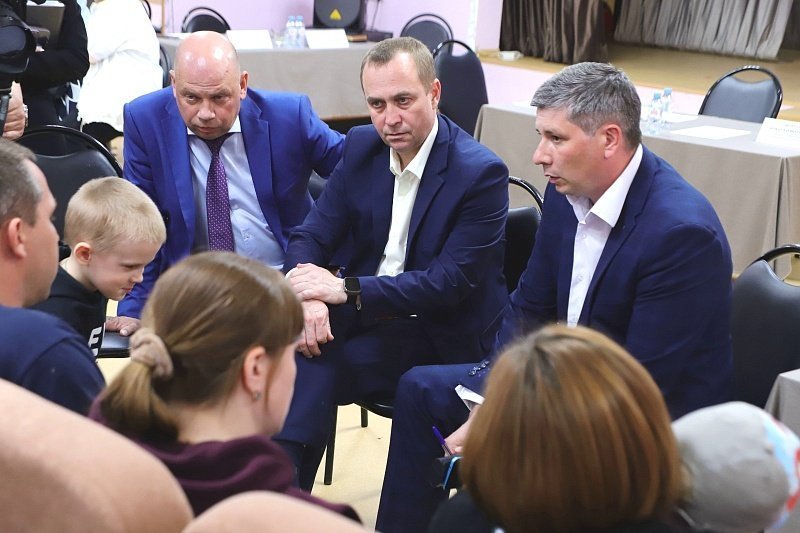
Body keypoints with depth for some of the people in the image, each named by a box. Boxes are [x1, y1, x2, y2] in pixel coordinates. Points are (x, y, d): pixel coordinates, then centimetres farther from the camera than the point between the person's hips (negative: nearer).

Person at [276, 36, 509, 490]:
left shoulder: (482, 173, -16)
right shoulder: (362, 147, 2)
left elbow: (450, 284, -20)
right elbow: (312, 236, 2)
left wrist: (346, 289, -26)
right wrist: (308, 296, -21)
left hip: (439, 334, -5)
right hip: (365, 312, 5)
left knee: (319, 364, -28)